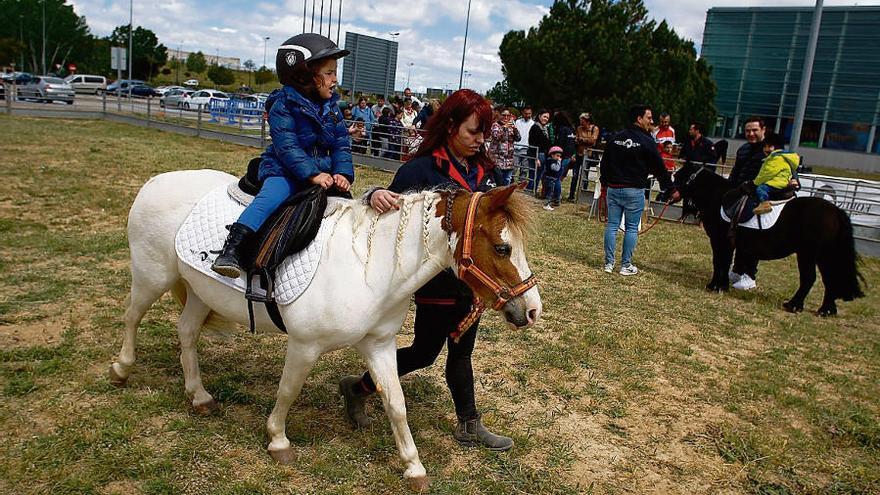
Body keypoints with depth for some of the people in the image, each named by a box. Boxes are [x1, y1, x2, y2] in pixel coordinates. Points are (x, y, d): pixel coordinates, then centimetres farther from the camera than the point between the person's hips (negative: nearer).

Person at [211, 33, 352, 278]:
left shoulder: (331, 108, 9)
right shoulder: (283, 106, -10)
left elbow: (341, 145, 6)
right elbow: (287, 147, -19)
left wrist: (342, 173, -11)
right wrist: (312, 174, -29)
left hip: (322, 171, 7)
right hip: (284, 170, -7)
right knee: (271, 196, -31)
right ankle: (231, 250, -37)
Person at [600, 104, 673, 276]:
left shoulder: (615, 138, 8)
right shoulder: (647, 141, -8)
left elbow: (604, 163, 14)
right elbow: (658, 167, -3)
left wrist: (605, 183, 24)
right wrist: (669, 187, 7)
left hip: (613, 189, 5)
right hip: (634, 191, -5)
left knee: (612, 225, 8)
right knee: (632, 228, 4)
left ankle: (609, 263, 10)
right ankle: (626, 265, 8)